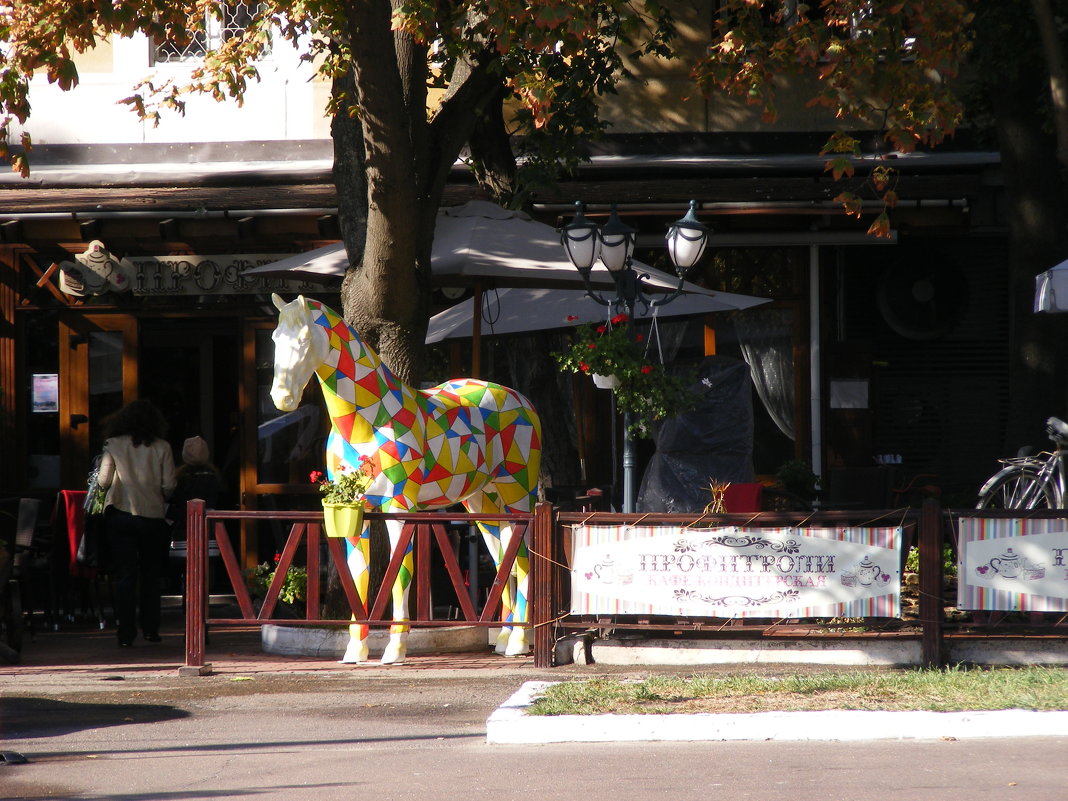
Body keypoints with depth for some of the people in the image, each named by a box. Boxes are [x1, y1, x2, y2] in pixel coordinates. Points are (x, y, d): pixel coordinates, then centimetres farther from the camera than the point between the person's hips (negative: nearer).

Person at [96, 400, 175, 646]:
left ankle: (126, 633, -3)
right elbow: (169, 486, -4)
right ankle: (150, 629, 13)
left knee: (124, 574, 1)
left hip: (120, 514, 0)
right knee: (151, 574, 13)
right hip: (153, 515, 0)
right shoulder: (162, 447, -2)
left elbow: (103, 481, -3)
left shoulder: (113, 445, -2)